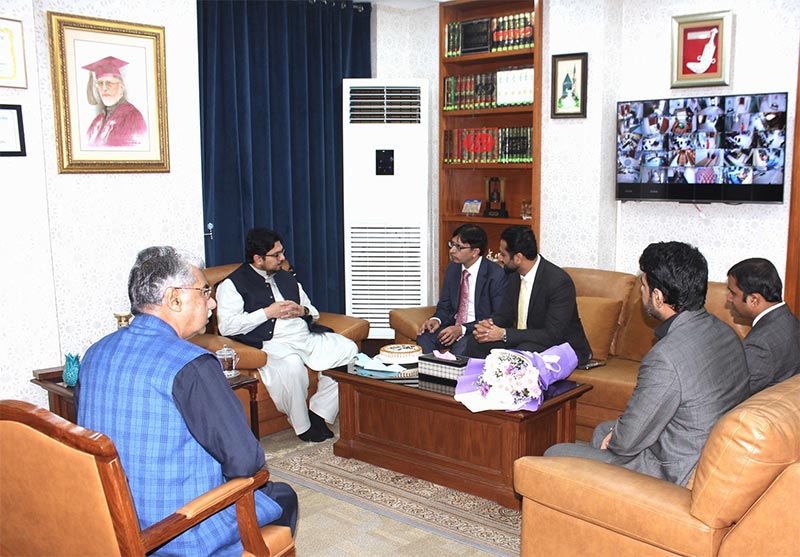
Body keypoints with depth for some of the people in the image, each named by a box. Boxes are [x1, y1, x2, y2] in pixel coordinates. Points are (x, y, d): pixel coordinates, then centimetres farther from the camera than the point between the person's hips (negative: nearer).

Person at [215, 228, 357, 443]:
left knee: (349, 350, -17)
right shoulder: (233, 284, 4)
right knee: (291, 365, -39)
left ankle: (318, 413, -10)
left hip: (307, 336, 6)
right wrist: (267, 312, -11)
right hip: (270, 343, -6)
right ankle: (303, 426, -16)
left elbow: (313, 312, 30)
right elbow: (226, 326, -10)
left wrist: (302, 310, 5)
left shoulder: (287, 278, 26)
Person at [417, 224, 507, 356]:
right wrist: (436, 319, -9)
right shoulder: (452, 268, 7)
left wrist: (462, 329, -21)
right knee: (424, 338, -23)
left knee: (460, 348, -35)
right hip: (453, 325, 5)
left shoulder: (495, 275, -13)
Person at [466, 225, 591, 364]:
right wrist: (488, 324, -15)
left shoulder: (560, 282, -23)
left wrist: (504, 334, -26)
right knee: (476, 342, -11)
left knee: (524, 351, -36)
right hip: (523, 341, 7)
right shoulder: (515, 275, 0)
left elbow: (553, 335, -26)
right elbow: (504, 314, 9)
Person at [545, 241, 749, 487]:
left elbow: (628, 441, -23)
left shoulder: (666, 358, -32)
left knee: (554, 456, 2)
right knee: (602, 430, 28)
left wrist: (614, 439, 1)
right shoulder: (724, 332, -3)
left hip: (675, 476, -9)